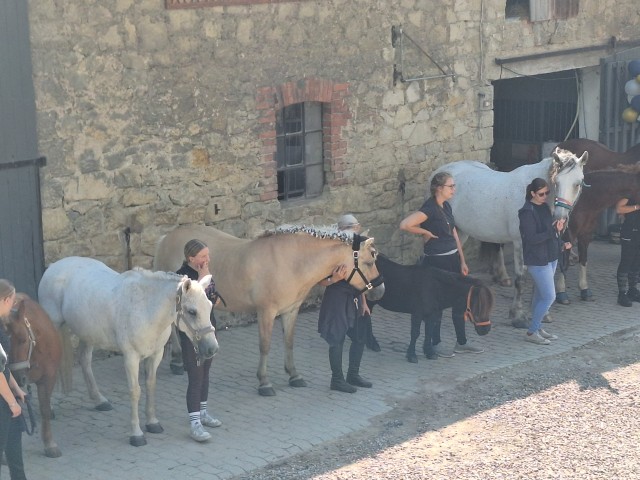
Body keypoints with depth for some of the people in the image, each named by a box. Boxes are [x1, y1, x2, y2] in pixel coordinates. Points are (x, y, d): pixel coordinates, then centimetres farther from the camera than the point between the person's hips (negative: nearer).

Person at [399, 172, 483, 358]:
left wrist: (462, 261, 13)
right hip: (436, 262, -9)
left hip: (452, 259, 9)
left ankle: (461, 343, 24)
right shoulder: (430, 209, -18)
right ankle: (434, 344, 15)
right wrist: (426, 232, -15)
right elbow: (405, 225, -29)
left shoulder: (446, 207, 9)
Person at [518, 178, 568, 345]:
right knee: (549, 296, -8)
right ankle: (531, 332, 2)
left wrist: (561, 244, 3)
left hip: (550, 257, 8)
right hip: (537, 260, -8)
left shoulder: (545, 207, 8)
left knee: (540, 296, 15)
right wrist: (554, 230, -28)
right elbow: (532, 238, -23)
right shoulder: (527, 212, -17)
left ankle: (537, 328, 24)